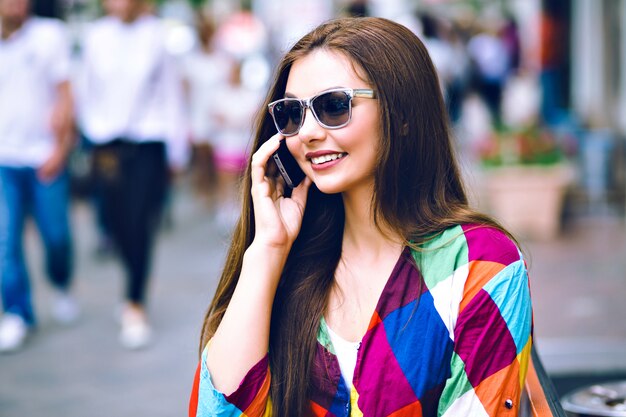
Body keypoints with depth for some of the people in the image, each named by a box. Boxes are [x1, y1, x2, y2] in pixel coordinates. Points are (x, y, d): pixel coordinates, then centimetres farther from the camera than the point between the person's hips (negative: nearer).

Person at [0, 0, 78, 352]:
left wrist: (60, 147, -7)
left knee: (57, 235, 4)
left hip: (45, 155, -1)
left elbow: (64, 93, -1)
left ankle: (62, 287, 33)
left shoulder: (50, 35, -1)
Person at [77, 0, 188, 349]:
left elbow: (172, 94, 3)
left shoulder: (158, 36, -3)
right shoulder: (97, 36, 2)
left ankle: (136, 306, 0)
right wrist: (93, 131, 13)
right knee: (118, 225, 6)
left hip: (149, 144, -2)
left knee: (140, 226, -10)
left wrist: (177, 153, 6)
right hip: (107, 145, 3)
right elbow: (88, 90, 13)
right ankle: (137, 292, 30)